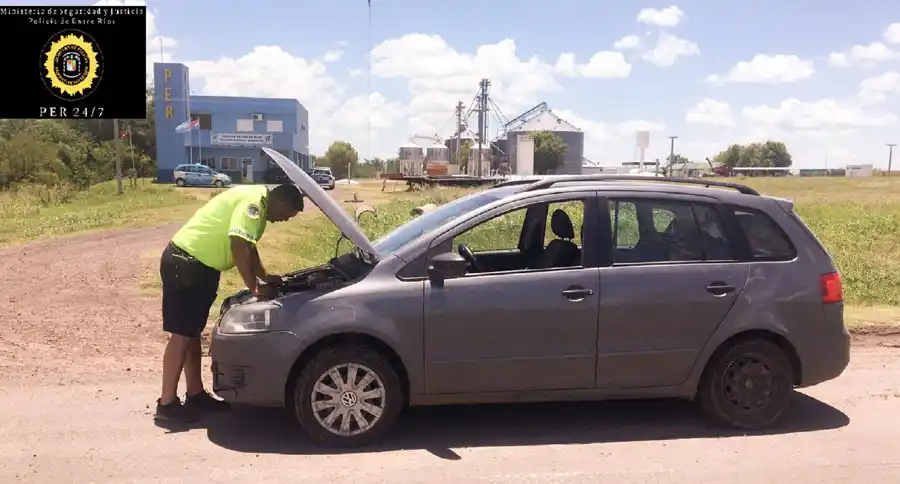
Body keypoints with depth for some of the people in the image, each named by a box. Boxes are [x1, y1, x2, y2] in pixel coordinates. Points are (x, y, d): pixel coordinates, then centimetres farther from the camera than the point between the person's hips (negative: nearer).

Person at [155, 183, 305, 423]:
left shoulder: (257, 203, 14)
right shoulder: (253, 201, -18)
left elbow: (248, 247, 25)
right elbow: (239, 246, -27)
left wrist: (264, 276, 21)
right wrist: (255, 287, -20)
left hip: (198, 265, 10)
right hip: (185, 263, -10)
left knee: (193, 332, 15)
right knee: (181, 335, -5)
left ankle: (196, 395, 24)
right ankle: (167, 404, 4)